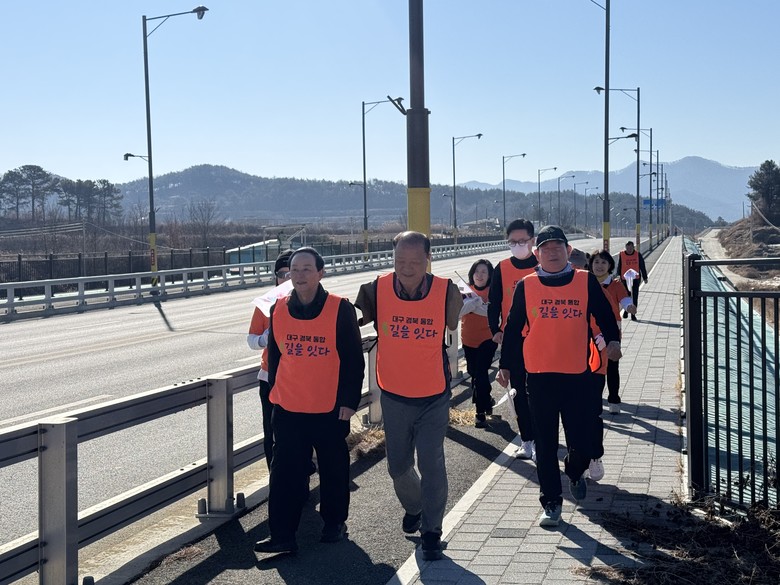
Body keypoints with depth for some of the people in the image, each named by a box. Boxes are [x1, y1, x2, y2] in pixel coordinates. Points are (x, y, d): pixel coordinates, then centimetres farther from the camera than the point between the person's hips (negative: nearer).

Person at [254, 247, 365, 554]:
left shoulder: (340, 309, -9)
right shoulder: (278, 310, 2)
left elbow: (354, 359, -6)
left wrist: (349, 401, -8)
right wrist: (274, 391, 13)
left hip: (330, 408, -2)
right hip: (288, 408, 3)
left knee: (333, 470, 12)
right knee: (285, 472, 0)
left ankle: (335, 523, 30)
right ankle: (282, 535, 5)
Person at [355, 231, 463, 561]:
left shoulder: (446, 292, -13)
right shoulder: (376, 291, -12)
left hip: (434, 397, -2)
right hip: (393, 395, 2)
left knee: (431, 466, -3)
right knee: (398, 466, 16)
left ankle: (431, 531, 15)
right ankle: (413, 507, 46)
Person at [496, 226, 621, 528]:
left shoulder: (586, 282, 2)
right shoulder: (526, 286, 2)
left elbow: (604, 315, 8)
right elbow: (513, 327, 7)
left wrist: (612, 340, -10)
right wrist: (505, 365, 7)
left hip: (578, 375, 0)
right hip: (539, 376, 0)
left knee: (581, 441, 3)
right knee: (546, 444, 4)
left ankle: (575, 473, 37)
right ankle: (551, 503, 15)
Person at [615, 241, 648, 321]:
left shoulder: (638, 254, -2)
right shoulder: (621, 254, -3)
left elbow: (642, 267, 5)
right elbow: (619, 267, 2)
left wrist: (645, 278, 7)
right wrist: (619, 276, -3)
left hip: (635, 278, 0)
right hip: (625, 279, 0)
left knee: (635, 297, -2)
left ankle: (633, 314, 3)